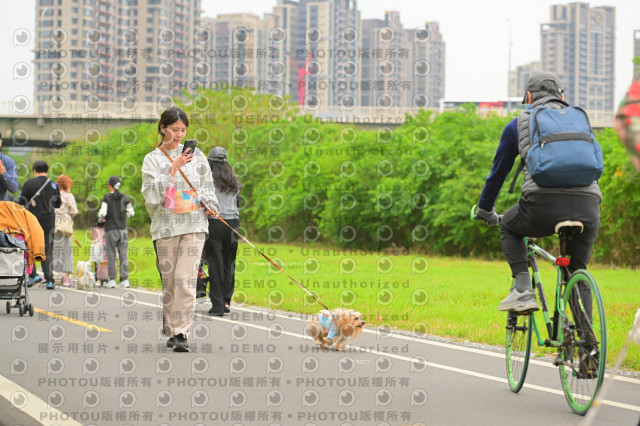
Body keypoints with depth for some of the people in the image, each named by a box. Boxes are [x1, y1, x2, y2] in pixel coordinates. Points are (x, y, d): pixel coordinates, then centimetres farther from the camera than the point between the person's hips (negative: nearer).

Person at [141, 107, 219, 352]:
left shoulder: (196, 155, 12)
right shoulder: (152, 159, 6)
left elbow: (207, 187, 20)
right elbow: (151, 195, -7)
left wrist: (207, 203, 1)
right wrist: (173, 169, -13)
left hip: (193, 224, 0)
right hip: (165, 226, 0)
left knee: (186, 279, -12)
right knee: (169, 281, 3)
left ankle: (181, 333, -15)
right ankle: (170, 329, 18)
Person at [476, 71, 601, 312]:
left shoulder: (518, 124, 20)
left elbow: (498, 172, 29)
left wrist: (485, 211, 45)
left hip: (545, 203, -2)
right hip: (588, 207, 3)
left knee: (509, 228, 29)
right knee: (577, 273, 21)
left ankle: (523, 289, 8)